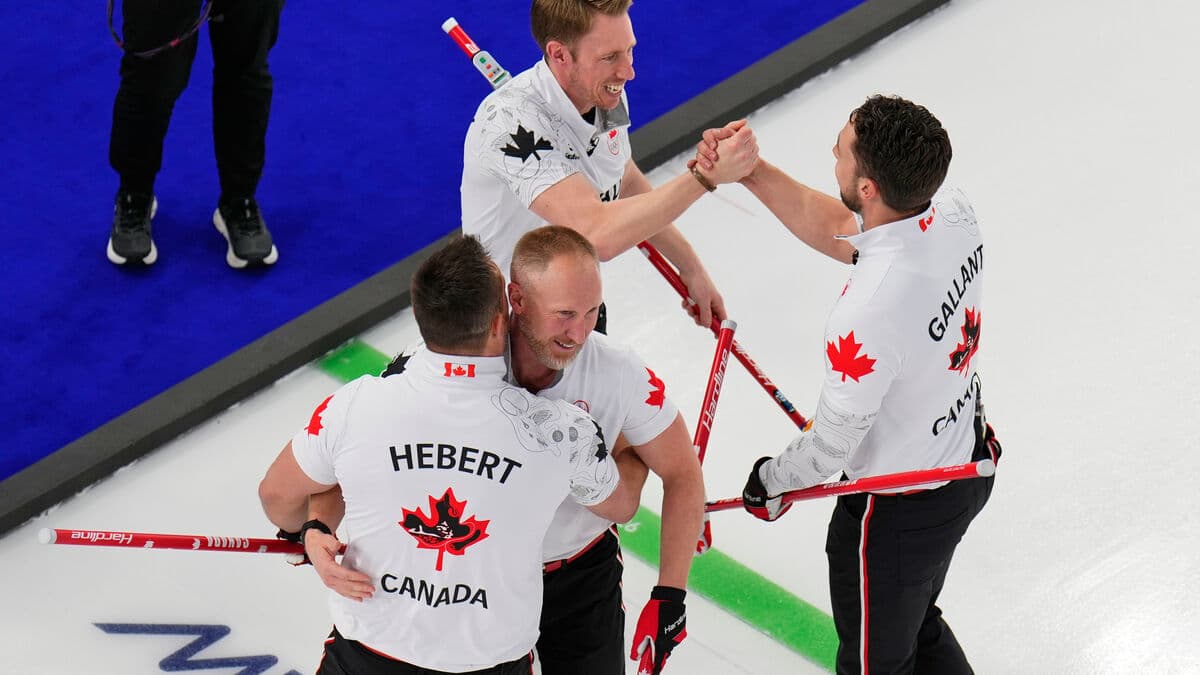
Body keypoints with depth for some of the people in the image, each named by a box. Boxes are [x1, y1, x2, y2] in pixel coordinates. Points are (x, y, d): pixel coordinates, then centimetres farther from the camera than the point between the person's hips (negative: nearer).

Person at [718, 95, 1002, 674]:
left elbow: (833, 441, -23)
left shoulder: (868, 314, -40)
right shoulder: (953, 213, -17)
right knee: (918, 627, 32)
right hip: (969, 462, 8)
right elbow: (835, 230, 2)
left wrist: (771, 483, -3)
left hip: (899, 514, -8)